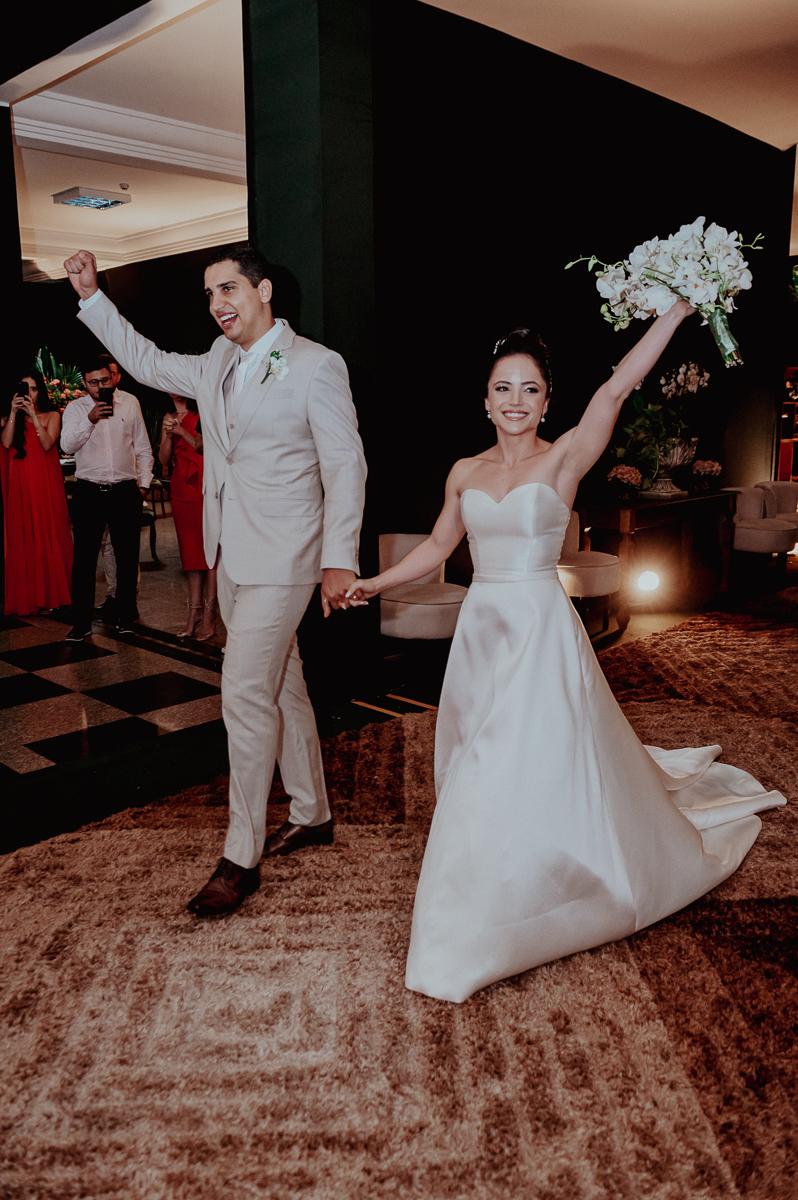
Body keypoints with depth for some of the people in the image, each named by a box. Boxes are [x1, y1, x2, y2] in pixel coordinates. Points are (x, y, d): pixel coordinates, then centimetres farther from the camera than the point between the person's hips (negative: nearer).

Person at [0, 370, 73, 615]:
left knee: (47, 535, -2)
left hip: (45, 484, -1)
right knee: (21, 537, 0)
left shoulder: (51, 416, 8)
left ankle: (50, 593, 6)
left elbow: (48, 444, -7)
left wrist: (34, 416, -13)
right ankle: (25, 597, 3)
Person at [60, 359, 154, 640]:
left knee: (127, 556, 5)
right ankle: (81, 622, 5)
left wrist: (143, 483, 9)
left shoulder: (130, 406, 11)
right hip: (88, 492, -1)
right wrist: (90, 420, -20)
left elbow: (143, 448, 15)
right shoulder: (75, 408, 6)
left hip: (125, 491, 1)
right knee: (84, 558, -2)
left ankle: (125, 616, 17)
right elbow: (67, 445, -7)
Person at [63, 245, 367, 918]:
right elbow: (147, 363, 28)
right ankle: (312, 816, 30)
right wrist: (92, 298, 21)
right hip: (232, 555, 7)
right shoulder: (214, 367, 12)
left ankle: (241, 859, 3)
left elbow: (345, 466, -11)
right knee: (281, 688, 15)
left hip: (281, 558, -7)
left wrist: (339, 561, -16)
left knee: (246, 693, -9)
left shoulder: (316, 366, -8)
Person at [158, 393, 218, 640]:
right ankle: (195, 608, 9)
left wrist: (182, 431, -21)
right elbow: (164, 459, 9)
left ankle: (209, 611, -4)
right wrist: (168, 435, -8)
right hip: (181, 488, 5)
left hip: (206, 486, -5)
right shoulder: (169, 418, 15)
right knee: (189, 548, 5)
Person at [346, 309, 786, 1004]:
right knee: (479, 777, 14)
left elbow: (614, 391, -18)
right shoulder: (466, 472, 8)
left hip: (542, 630, -4)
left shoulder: (563, 460, -5)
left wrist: (677, 312, -24)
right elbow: (439, 545, 19)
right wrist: (376, 583, 15)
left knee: (540, 770, -3)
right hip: (482, 629, 5)